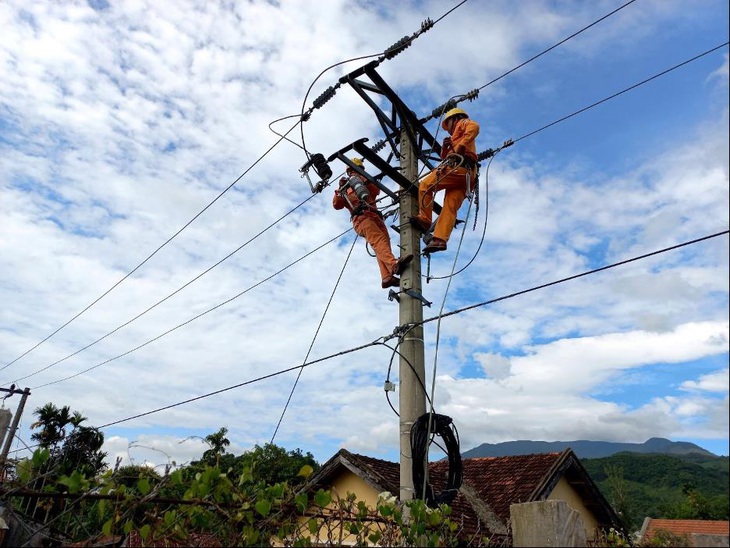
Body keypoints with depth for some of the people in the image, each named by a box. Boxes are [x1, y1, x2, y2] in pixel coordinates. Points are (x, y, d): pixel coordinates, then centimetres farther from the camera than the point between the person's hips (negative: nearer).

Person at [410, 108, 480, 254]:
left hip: (457, 166, -8)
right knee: (450, 207, -6)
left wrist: (460, 147, -14)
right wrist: (445, 147, 16)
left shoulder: (462, 123, 16)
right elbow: (444, 157, 35)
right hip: (468, 175, 8)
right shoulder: (457, 138, 41)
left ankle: (424, 220, -14)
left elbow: (474, 127, -10)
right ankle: (440, 239, -18)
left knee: (425, 185, -5)